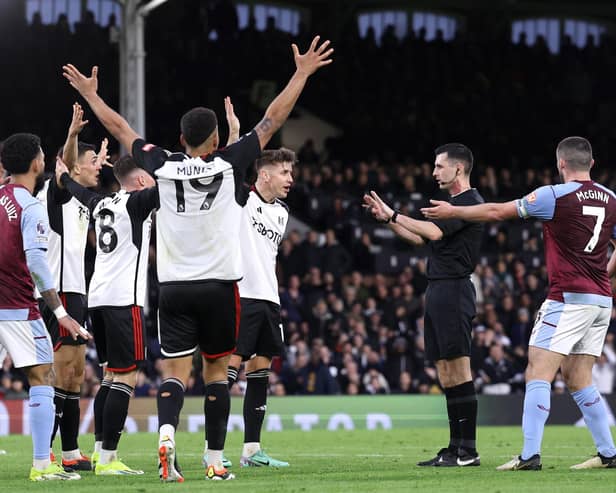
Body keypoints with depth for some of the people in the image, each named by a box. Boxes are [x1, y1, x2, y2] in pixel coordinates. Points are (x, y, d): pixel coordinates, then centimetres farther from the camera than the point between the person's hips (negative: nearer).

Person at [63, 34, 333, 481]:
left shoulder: (163, 167, 0)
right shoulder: (229, 164, -5)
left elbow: (120, 128, 12)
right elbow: (272, 121, -1)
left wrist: (90, 94, 26)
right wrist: (302, 74, 6)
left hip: (174, 287, 1)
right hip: (219, 285, -1)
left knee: (175, 369, 0)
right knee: (217, 369, 7)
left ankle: (166, 433, -26)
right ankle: (215, 460, 8)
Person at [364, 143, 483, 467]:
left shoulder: (470, 202, -10)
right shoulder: (455, 202, 21)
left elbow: (434, 232, -22)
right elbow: (420, 238, 29)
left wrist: (394, 215, -14)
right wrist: (386, 219, 22)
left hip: (453, 290, -10)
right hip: (437, 291, 10)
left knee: (458, 372, -11)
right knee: (446, 374, 9)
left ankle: (468, 451, -11)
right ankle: (455, 448, 11)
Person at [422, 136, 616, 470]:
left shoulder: (555, 195, -9)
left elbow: (497, 212, -2)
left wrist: (453, 211, 10)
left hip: (568, 298, -7)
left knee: (538, 374, -8)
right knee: (578, 381, 14)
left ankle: (530, 455, -18)